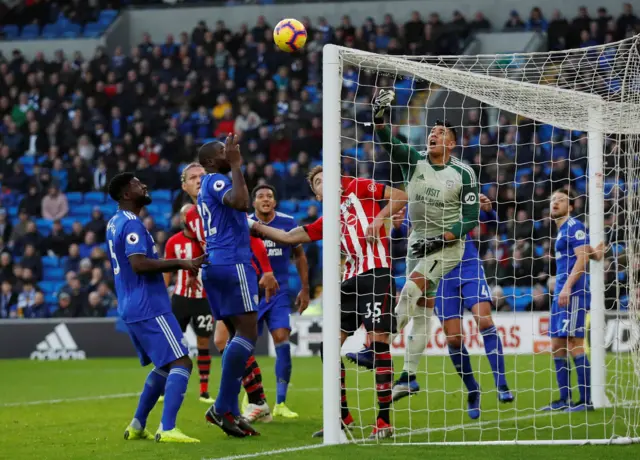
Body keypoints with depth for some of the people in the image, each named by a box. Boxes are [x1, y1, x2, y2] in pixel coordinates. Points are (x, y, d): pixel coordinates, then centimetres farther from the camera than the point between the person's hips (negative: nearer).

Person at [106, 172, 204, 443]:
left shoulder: (116, 223, 16)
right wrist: (181, 263, -23)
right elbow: (139, 264, -26)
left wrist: (179, 265, 23)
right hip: (149, 308, -10)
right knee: (181, 363, -13)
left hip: (132, 308, 10)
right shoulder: (131, 224, -14)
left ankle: (137, 426, 21)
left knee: (164, 366, 21)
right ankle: (167, 429, -25)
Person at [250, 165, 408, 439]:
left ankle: (384, 421, -9)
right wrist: (253, 226, 18)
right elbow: (289, 237, 21)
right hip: (351, 280, 8)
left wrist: (379, 220, -9)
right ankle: (342, 416, 13)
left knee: (378, 342, -12)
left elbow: (401, 197, 2)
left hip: (376, 273, -8)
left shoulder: (358, 189, 7)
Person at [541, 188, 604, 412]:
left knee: (574, 345, -11)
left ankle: (586, 400, -10)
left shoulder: (574, 227, -7)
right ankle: (564, 400, 11)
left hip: (574, 294, -10)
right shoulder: (561, 231, 21)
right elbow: (594, 254, 23)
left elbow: (582, 257, -16)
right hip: (561, 294, 10)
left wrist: (567, 287, -23)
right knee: (557, 347, 8)